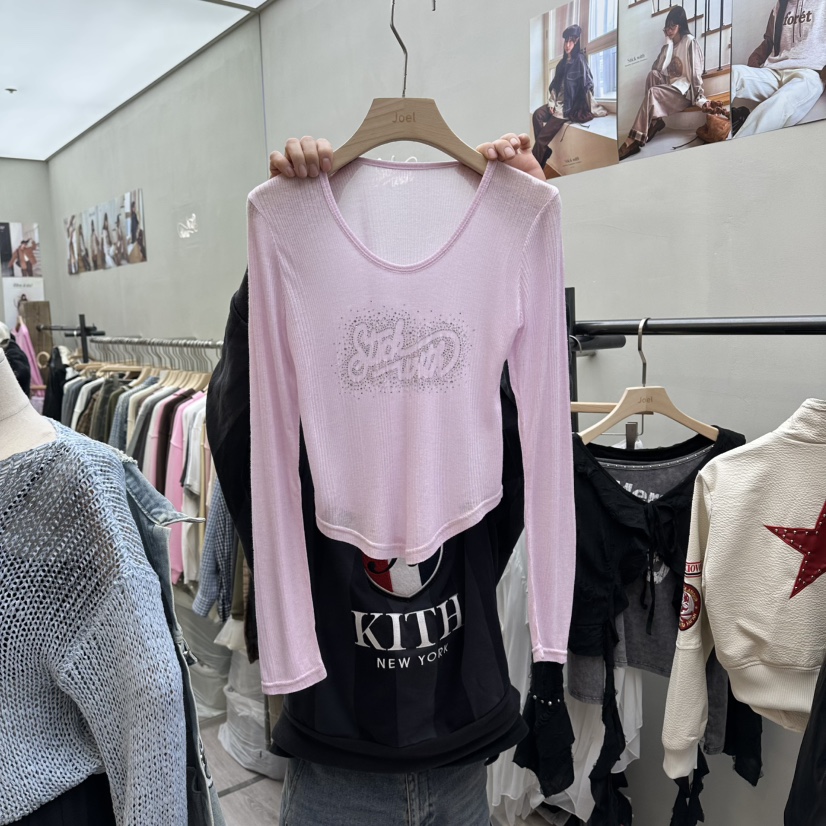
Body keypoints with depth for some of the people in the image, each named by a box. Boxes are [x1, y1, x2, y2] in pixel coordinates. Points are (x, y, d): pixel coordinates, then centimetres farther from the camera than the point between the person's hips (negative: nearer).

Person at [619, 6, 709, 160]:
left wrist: (701, 98, -22)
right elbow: (658, 69, 10)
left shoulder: (690, 42, -7)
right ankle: (654, 121, -23)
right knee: (652, 74, -22)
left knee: (652, 93, -31)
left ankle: (634, 140, -39)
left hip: (684, 91, -7)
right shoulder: (669, 44, 17)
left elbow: (696, 72, -14)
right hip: (670, 86, 7)